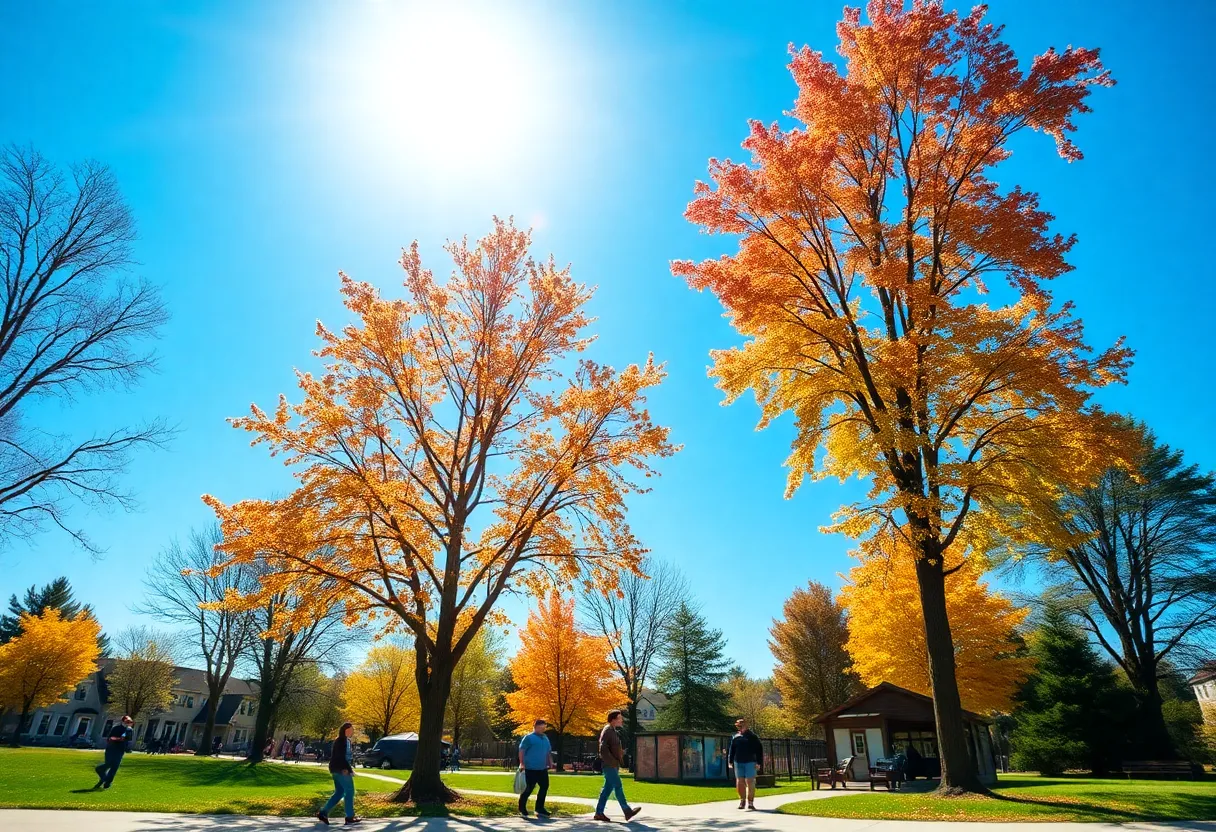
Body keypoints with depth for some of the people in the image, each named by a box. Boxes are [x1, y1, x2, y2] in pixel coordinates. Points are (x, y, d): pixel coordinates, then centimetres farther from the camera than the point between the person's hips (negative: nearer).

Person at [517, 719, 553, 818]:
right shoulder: (529, 738, -8)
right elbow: (521, 751, -13)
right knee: (528, 789, -1)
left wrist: (550, 762, 15)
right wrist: (522, 763, -18)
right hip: (531, 768, -7)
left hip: (543, 769, 8)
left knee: (544, 787, 6)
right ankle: (522, 808, 16)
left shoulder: (545, 738, 15)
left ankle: (539, 808, 18)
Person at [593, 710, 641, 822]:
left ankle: (599, 812, 12)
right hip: (609, 765, -9)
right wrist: (612, 762, -20)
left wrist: (621, 752, 8)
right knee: (618, 786, -11)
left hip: (613, 765, 9)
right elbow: (603, 749, -19)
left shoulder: (613, 731, 19)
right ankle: (627, 812, -12)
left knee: (608, 788, 9)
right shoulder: (607, 730, -10)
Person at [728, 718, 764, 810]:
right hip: (738, 763, 3)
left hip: (750, 763, -3)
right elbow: (732, 750, 14)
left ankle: (750, 802, 4)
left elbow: (759, 750, -1)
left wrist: (759, 763, -7)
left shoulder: (752, 737, 0)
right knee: (740, 783, 3)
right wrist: (730, 761, 7)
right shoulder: (735, 737, 10)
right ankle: (742, 800, 18)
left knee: (750, 782, -5)